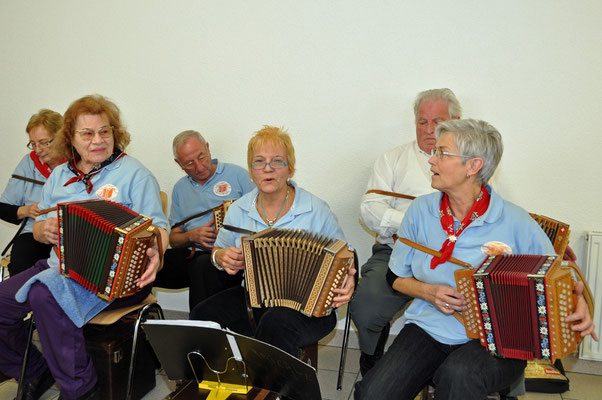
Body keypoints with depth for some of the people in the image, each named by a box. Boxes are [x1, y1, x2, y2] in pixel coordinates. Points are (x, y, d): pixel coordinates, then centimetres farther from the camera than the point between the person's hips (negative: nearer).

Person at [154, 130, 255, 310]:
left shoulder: (236, 174, 5)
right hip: (190, 254, 5)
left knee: (204, 265, -38)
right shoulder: (180, 188, 19)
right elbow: (174, 239, 19)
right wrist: (192, 236, -3)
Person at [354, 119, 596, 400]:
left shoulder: (515, 223, -6)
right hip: (428, 328, 2)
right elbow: (396, 277, 12)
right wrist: (428, 292, -7)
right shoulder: (421, 210, 3)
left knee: (460, 376, -36)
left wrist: (579, 301, -16)